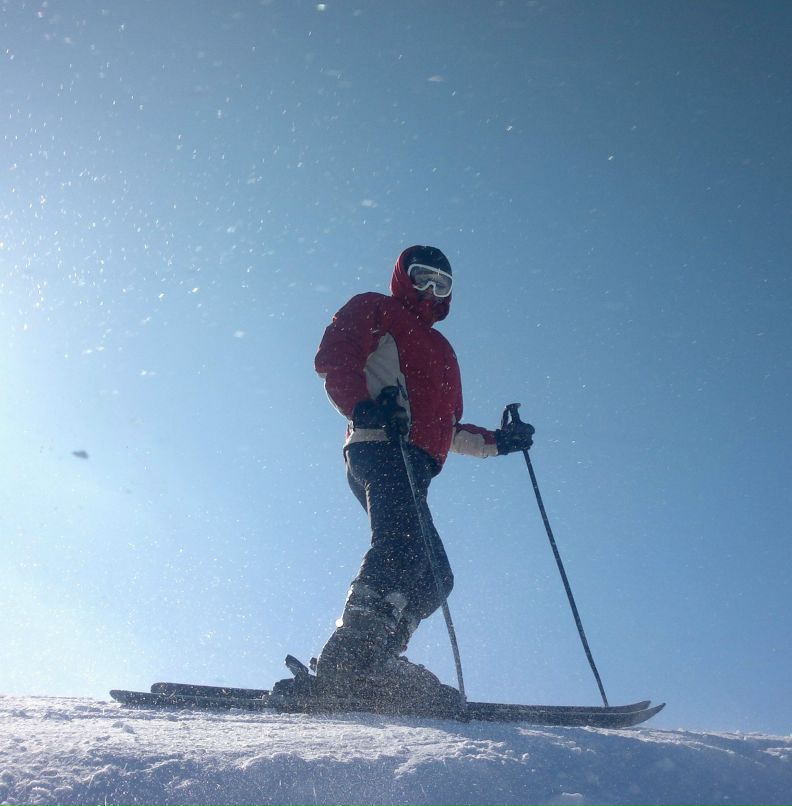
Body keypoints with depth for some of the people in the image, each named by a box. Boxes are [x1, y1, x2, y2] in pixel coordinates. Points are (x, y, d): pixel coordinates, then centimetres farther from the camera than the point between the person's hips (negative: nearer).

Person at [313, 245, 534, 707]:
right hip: (381, 449, -9)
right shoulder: (374, 311, 17)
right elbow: (333, 357, -2)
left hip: (411, 466, 9)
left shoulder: (438, 349, 39)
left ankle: (371, 666, -8)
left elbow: (445, 428, 37)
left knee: (433, 578, -3)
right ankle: (350, 657, -40)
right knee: (402, 547, -30)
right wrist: (363, 405, -19)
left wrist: (496, 442, 25)